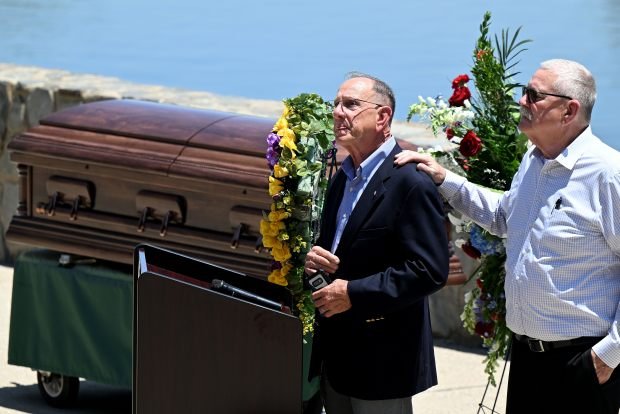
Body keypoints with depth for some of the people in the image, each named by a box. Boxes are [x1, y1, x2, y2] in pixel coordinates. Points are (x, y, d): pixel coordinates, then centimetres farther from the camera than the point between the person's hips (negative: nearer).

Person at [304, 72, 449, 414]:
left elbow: (429, 271, -21)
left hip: (381, 358, -8)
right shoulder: (342, 178, 13)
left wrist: (353, 293, -21)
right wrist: (314, 259, 0)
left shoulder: (411, 183, -16)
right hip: (337, 354, 8)